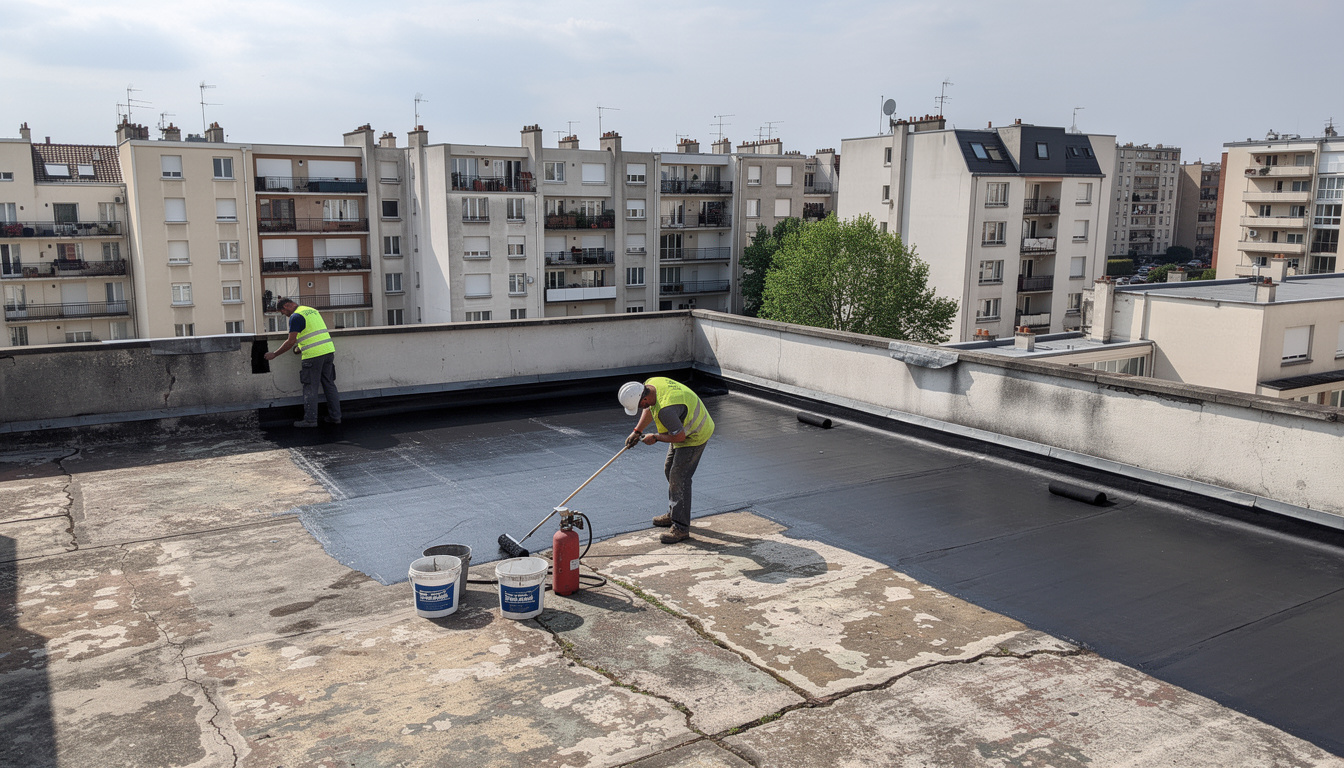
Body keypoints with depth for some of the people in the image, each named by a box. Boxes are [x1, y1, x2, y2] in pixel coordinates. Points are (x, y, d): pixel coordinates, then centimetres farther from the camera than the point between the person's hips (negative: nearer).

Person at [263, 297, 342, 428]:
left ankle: (310, 420, 0)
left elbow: (291, 341, -11)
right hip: (328, 350, 8)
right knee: (329, 384, 11)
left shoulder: (296, 316, -7)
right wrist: (301, 347, 28)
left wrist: (274, 354, -2)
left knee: (310, 387, -1)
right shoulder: (312, 311, 19)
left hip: (313, 354, -8)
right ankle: (335, 416, 13)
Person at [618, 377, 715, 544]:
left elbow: (679, 436, -27)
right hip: (683, 429, 10)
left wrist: (655, 437, -14)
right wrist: (636, 432, 8)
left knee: (679, 477, -11)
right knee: (669, 470, 19)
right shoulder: (651, 384, -9)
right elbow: (649, 409, 12)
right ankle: (674, 514, 33)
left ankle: (681, 528, -7)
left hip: (694, 436, -10)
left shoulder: (665, 409, -39)